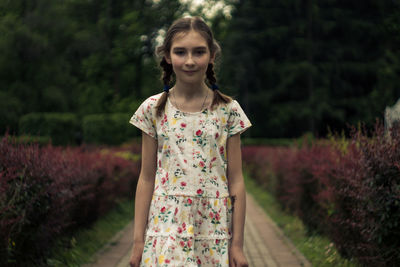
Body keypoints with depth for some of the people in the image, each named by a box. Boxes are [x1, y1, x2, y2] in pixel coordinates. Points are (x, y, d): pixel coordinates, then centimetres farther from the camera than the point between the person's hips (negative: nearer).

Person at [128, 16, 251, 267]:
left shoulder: (228, 110, 0)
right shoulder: (153, 109, 2)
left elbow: (236, 181, 1)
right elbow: (147, 178, 5)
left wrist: (237, 244, 0)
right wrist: (139, 241, 3)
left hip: (214, 229, 0)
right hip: (166, 226, 0)